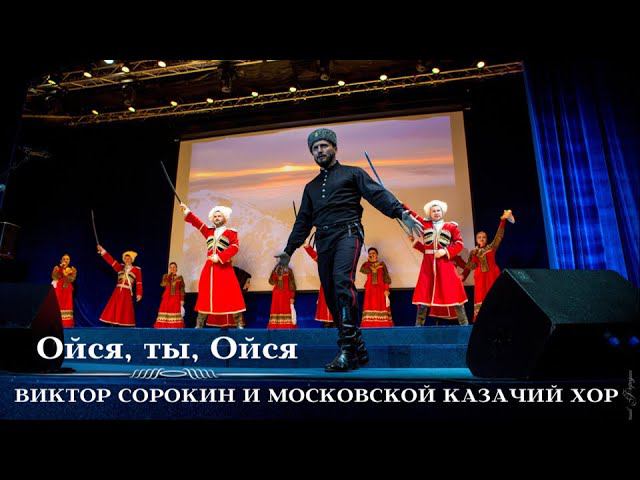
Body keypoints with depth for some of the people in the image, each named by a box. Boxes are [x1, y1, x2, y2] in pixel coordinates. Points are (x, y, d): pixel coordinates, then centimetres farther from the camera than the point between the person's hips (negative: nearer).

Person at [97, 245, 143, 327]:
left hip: (127, 294, -3)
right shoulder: (120, 267, 13)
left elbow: (139, 283, -2)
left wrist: (139, 294, -10)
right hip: (117, 292, 4)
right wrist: (103, 251, -1)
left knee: (125, 313, -2)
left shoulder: (137, 270, 2)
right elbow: (111, 260, 7)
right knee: (114, 311, 1)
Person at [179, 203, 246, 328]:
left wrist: (219, 257, -17)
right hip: (209, 268, 5)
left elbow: (234, 247, -9)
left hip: (224, 268, -5)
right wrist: (187, 211, 3)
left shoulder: (231, 233, 4)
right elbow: (197, 223, 12)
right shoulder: (209, 231, 20)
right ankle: (199, 325, 10)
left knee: (230, 297, -9)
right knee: (205, 297, 5)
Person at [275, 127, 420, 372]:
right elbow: (303, 222, 29)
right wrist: (289, 250, 24)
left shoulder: (352, 173, 13)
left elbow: (377, 194, -1)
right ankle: (358, 351, 11)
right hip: (323, 242, 6)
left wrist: (401, 213, -17)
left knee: (342, 280, -28)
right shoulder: (311, 187, 28)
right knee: (332, 297, 1)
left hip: (347, 233, -6)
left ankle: (346, 348, -27)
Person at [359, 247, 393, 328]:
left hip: (380, 289, -1)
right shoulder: (366, 264, 14)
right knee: (370, 306, -9)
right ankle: (369, 326, -12)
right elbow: (363, 270, -9)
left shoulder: (382, 264, 10)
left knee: (382, 306, -9)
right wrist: (374, 268, -4)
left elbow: (386, 278, 5)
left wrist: (386, 290, -6)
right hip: (370, 289, 1)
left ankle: (383, 326, -9)